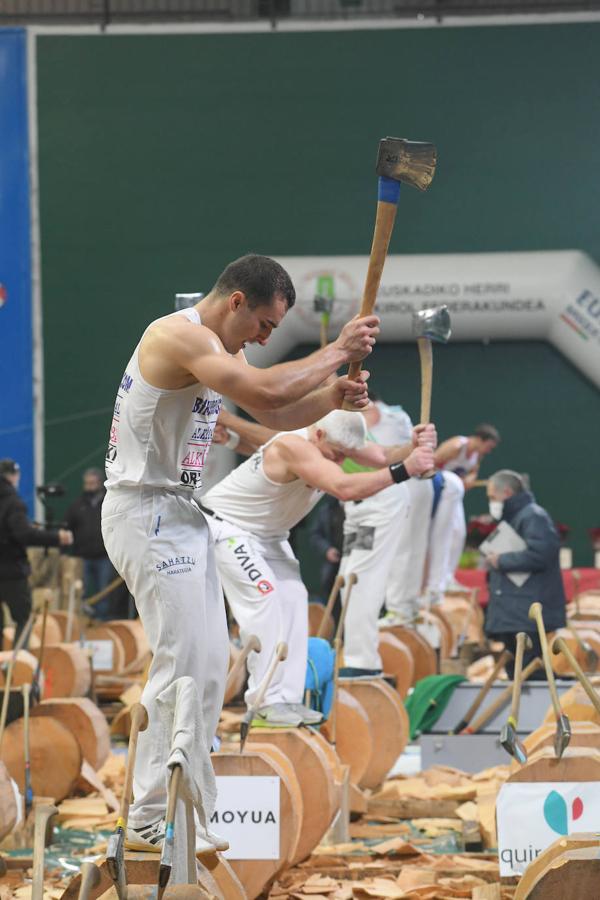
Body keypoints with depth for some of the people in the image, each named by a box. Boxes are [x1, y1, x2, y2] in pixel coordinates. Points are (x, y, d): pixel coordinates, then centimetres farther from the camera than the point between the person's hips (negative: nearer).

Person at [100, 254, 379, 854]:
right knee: (182, 661, -12)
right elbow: (266, 391, -30)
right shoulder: (180, 335, -18)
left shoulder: (215, 347, 15)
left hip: (180, 515, 11)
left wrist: (331, 397, 2)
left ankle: (178, 799, 19)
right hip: (147, 512, -11)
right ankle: (150, 821, -8)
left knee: (209, 659, 13)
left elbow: (273, 413, 21)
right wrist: (337, 351, -19)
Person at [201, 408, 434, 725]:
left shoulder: (335, 441, -8)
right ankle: (266, 700, -19)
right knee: (264, 598, -20)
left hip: (267, 534, 9)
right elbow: (344, 488, -48)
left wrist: (414, 447, -39)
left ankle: (286, 698, -1)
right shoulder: (293, 447, -35)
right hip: (227, 526, -9)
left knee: (293, 600, 0)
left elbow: (383, 457, -19)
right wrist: (404, 470, -50)